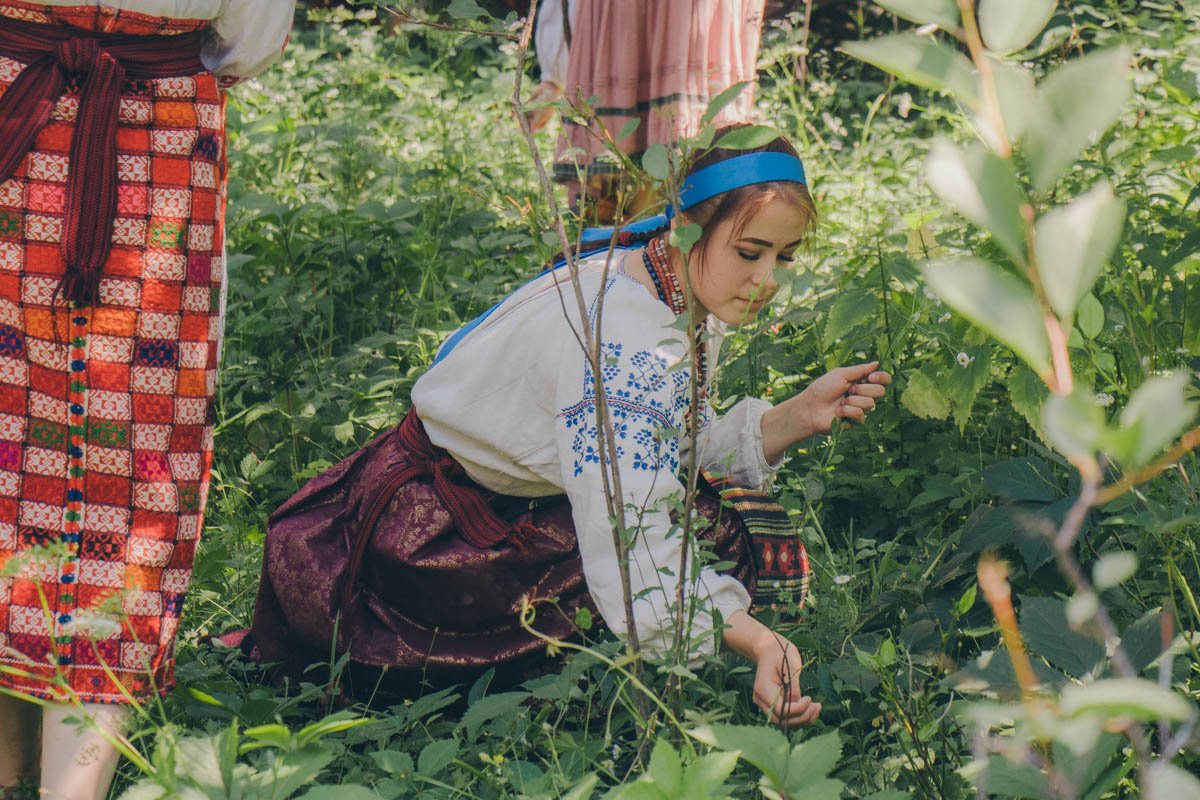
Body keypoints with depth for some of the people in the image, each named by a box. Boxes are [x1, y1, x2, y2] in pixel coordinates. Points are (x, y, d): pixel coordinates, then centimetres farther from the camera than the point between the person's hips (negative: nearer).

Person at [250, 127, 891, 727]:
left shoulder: (690, 303, -4)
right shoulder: (618, 334, -33)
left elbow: (681, 451, 2)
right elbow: (627, 528, -43)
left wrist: (799, 416, -12)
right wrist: (753, 641, -52)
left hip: (519, 500, 9)